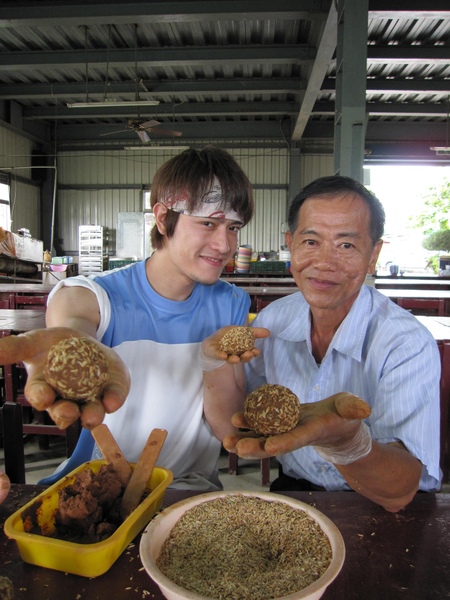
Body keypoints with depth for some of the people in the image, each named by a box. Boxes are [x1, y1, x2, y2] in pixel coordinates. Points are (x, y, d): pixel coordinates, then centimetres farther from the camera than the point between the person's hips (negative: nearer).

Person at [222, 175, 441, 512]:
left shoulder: (409, 344, -19)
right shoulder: (270, 321, -5)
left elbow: (398, 493, -25)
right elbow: (242, 412, 3)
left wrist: (343, 439, -45)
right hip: (293, 490, 3)